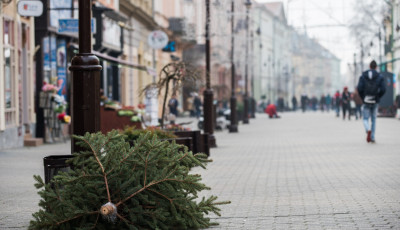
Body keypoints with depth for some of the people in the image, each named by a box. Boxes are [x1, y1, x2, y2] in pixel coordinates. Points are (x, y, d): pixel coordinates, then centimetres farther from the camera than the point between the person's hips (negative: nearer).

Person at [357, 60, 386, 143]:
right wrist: (378, 97, 6)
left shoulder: (363, 76, 0)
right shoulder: (380, 77, -1)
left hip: (366, 101, -1)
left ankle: (368, 130, -26)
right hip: (375, 102, 1)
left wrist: (363, 97, 5)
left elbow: (359, 88, -9)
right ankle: (372, 137, 12)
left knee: (365, 119, 6)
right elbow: (383, 89, -10)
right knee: (373, 120, 14)